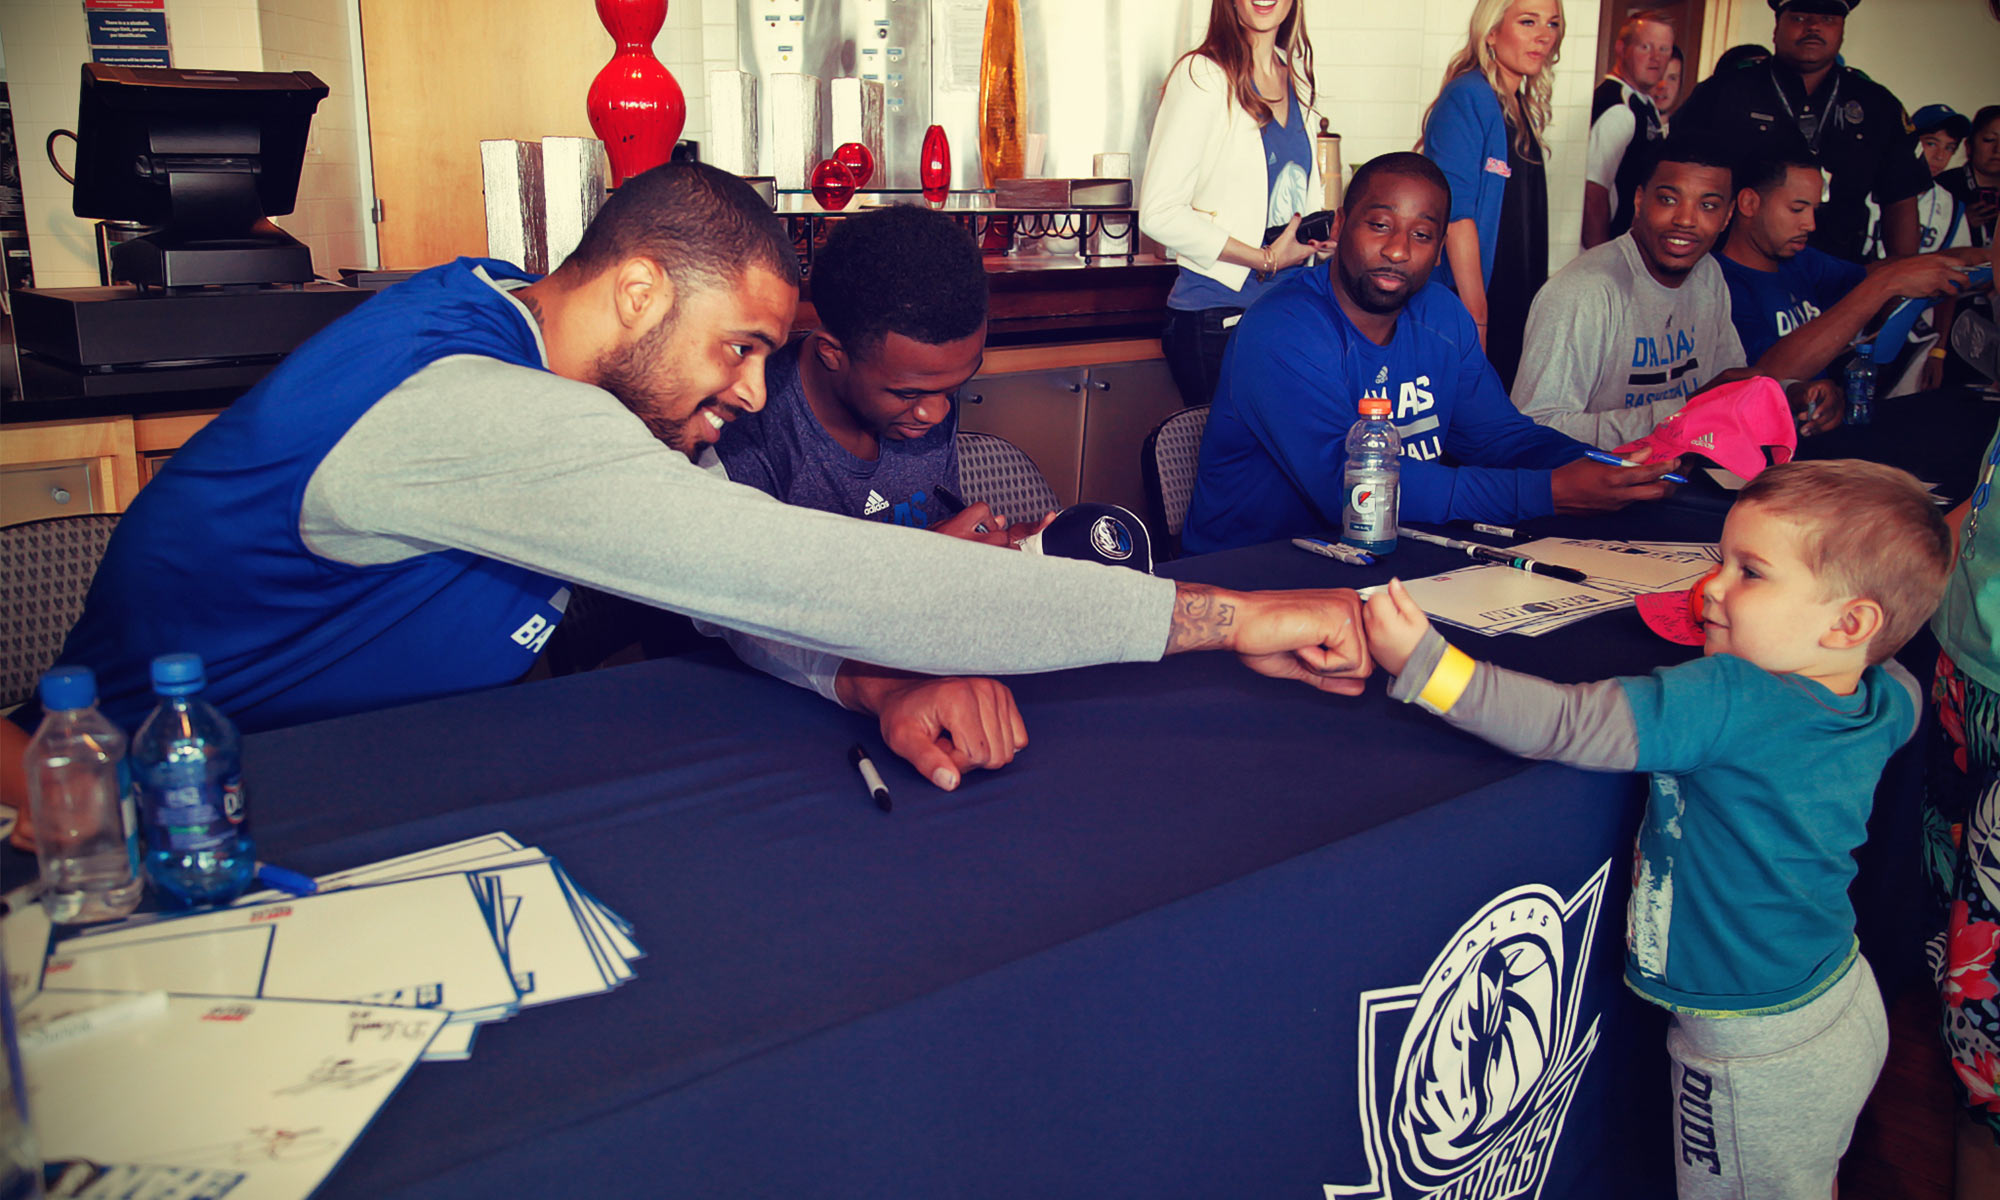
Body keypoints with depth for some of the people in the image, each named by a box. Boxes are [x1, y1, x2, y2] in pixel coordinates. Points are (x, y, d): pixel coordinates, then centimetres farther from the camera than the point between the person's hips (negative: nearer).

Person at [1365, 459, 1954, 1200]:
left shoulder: (1729, 702, -30)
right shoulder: (1885, 700, -5)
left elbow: (1566, 725, -32)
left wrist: (1422, 663, -31)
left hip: (1759, 1055, -8)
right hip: (1847, 1010, 8)